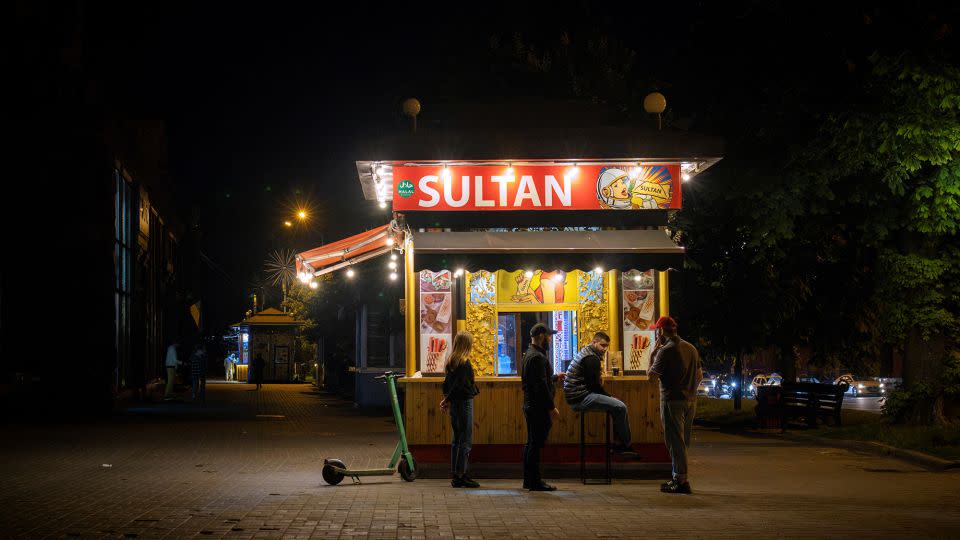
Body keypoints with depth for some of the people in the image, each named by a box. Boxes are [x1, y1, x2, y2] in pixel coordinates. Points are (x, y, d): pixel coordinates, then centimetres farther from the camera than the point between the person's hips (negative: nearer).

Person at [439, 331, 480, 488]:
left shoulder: (451, 362, 11)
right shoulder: (464, 363, -16)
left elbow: (447, 383, 13)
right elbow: (459, 386, -18)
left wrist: (447, 399, 6)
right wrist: (448, 400, -5)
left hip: (454, 403, 9)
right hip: (464, 403, -9)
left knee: (457, 439, 13)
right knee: (465, 440, -5)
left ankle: (456, 475, 16)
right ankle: (460, 476, -5)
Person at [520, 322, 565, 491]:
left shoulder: (529, 354, 16)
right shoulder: (537, 357, -18)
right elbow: (541, 386, -23)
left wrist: (555, 377, 31)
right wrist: (551, 407, -21)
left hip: (531, 406, 11)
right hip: (538, 407, -11)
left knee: (531, 444, 14)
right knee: (535, 444, -7)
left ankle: (529, 480, 20)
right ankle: (535, 482, -4)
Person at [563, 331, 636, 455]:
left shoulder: (585, 352, 19)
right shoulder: (592, 359, -14)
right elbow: (594, 385, -15)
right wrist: (609, 396, -2)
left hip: (575, 396, 11)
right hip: (580, 398, -11)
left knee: (617, 405, 18)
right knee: (621, 407, -18)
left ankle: (619, 444, 15)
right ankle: (625, 444, -7)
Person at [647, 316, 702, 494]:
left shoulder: (666, 351, -13)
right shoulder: (691, 348, 11)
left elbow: (651, 375, -11)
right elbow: (699, 375, 16)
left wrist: (653, 354, -2)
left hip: (673, 401, -8)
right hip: (691, 400, 8)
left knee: (675, 441, -3)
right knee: (683, 441, 14)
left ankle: (681, 481, -3)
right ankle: (680, 478, 19)